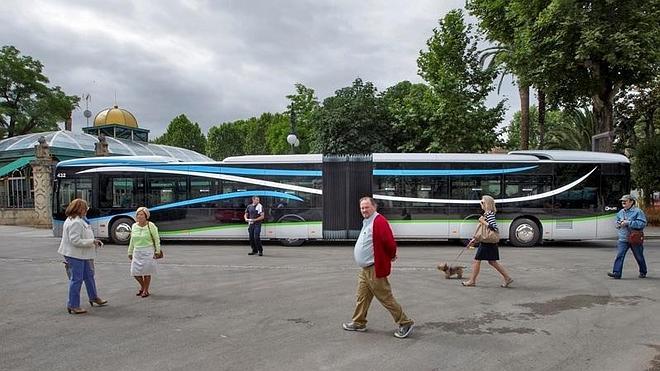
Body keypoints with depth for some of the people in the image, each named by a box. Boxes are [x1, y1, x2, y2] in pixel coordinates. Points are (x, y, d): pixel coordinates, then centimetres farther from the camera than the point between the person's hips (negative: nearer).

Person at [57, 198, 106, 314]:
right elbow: (75, 240, -26)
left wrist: (94, 242, 9)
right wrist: (92, 241, -20)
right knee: (76, 279, -2)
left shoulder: (80, 220, 11)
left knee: (89, 275, 21)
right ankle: (73, 305, 8)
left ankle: (93, 297, 36)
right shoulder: (75, 222, -22)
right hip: (74, 255, -11)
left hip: (82, 255, 11)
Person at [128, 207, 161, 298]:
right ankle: (142, 287, 29)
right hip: (137, 252, 5)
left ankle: (146, 290, 17)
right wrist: (130, 252, 16)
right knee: (135, 272, 3)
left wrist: (157, 251, -6)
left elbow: (157, 239, -3)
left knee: (147, 272, 0)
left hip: (148, 252, -4)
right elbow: (132, 240, 15)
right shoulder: (134, 226, 7)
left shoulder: (150, 225, -6)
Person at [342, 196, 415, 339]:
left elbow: (390, 242, -24)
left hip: (375, 270, -10)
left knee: (386, 298, -2)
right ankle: (358, 323, 29)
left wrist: (391, 256, -6)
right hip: (365, 269, 10)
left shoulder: (379, 221, -20)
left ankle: (405, 323, 9)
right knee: (362, 296, 17)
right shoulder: (367, 222, 13)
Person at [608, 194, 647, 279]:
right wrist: (619, 224, -2)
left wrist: (628, 223, -21)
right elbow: (617, 223, 23)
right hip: (623, 238, 4)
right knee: (619, 255, -10)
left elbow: (642, 223, -18)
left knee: (639, 256, 12)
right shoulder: (620, 212, 12)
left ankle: (643, 272, 32)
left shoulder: (638, 211, -7)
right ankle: (616, 273, -14)